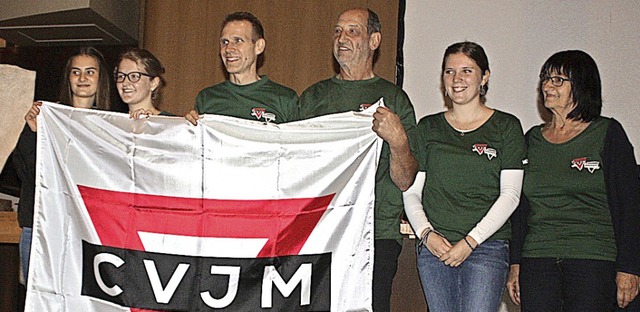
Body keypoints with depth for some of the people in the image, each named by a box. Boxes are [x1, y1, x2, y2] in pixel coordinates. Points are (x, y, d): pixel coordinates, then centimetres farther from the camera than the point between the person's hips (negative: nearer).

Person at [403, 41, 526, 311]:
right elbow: (411, 191, 11)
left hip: (486, 247, -2)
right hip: (434, 248, 3)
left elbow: (510, 195, -1)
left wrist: (470, 241, -9)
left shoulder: (506, 127, 6)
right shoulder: (428, 128, 13)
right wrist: (426, 233, -6)